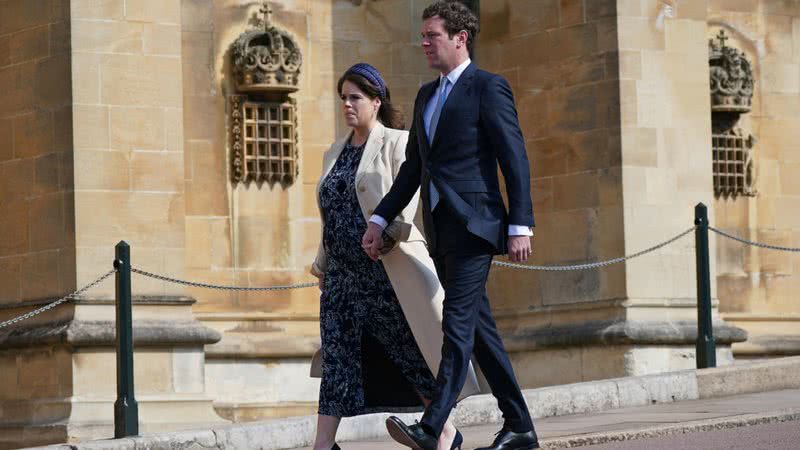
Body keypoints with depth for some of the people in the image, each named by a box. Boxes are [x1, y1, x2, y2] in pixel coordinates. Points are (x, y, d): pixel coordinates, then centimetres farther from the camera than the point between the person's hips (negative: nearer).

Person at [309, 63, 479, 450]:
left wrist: (388, 232, -28)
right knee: (336, 356, -1)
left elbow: (408, 193, -13)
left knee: (410, 351, 0)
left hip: (387, 269, -6)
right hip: (342, 272, 6)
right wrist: (321, 265, 18)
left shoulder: (397, 143, 0)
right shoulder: (334, 154, 19)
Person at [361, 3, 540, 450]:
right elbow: (413, 167, 20)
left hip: (474, 225, -8)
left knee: (458, 324, -14)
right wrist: (380, 220, 12)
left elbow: (515, 160, -10)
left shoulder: (488, 87, -6)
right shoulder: (427, 95, 19)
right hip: (441, 229, 8)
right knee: (478, 329, 9)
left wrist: (520, 226, -15)